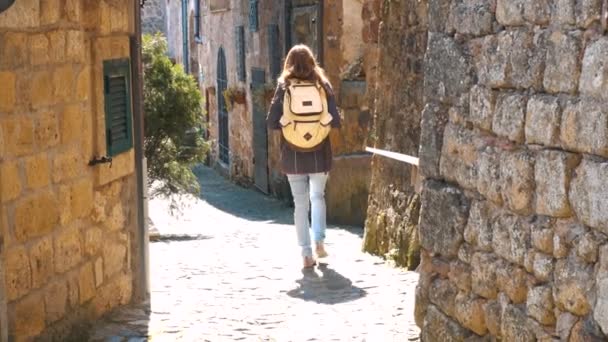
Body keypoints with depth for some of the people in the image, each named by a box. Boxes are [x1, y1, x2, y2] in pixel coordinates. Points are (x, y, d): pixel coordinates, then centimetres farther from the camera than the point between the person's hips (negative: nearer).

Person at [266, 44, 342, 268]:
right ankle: (319, 241, 9)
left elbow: (271, 123, -6)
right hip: (319, 153, 0)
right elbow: (335, 122, -6)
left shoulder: (284, 87, -3)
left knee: (300, 204, 7)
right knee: (318, 197, 21)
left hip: (293, 155, 0)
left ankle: (307, 254, 6)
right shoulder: (322, 85, -3)